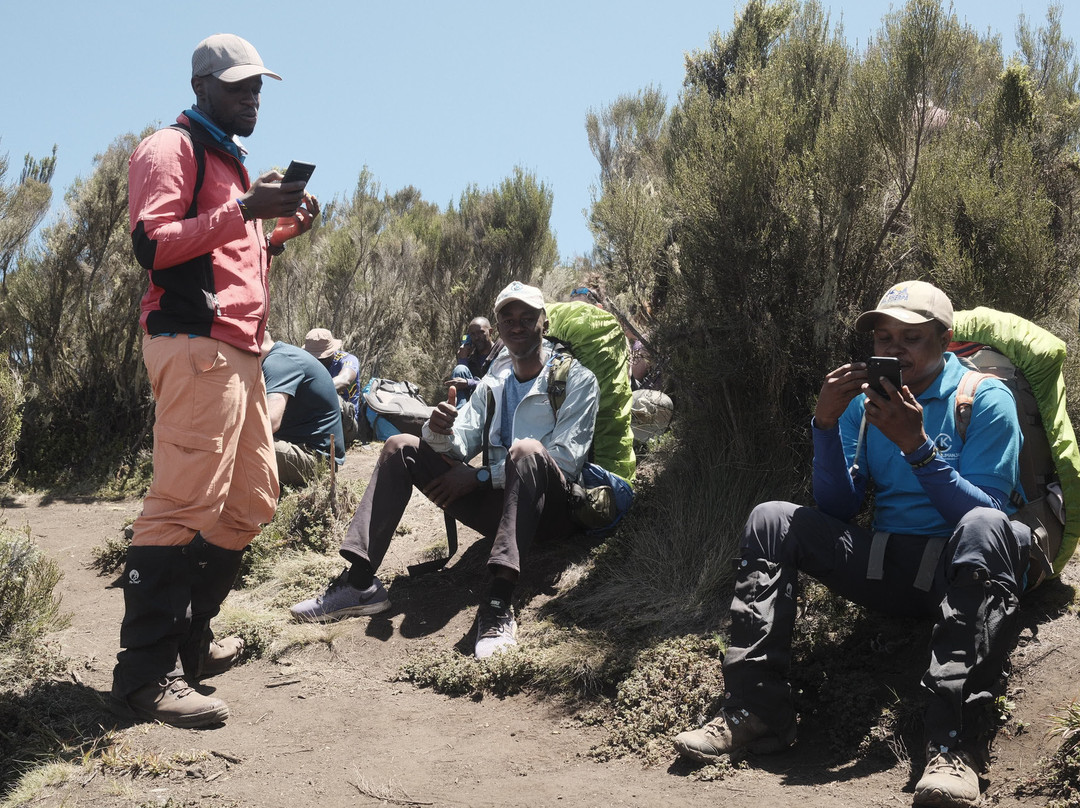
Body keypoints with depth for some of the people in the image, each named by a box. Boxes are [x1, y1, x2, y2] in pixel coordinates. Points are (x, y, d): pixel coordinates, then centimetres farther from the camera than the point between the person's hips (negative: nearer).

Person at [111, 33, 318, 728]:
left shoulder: (232, 163, 28)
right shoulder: (172, 149, -1)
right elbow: (153, 244, -14)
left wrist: (283, 232, 16)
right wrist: (244, 210, -20)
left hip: (241, 350, 10)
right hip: (193, 340, -10)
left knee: (253, 498, 12)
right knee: (186, 502, -17)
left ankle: (190, 640, 20)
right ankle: (145, 674, -16)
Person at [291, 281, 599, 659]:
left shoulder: (575, 378, -1)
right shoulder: (493, 382, 17)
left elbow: (566, 461, -13)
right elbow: (461, 443, 10)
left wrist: (480, 476, -15)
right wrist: (440, 433, -16)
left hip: (552, 509, -6)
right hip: (497, 505, 6)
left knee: (527, 449, -38)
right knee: (400, 447, -3)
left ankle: (498, 603, -50)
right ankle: (359, 581, -18)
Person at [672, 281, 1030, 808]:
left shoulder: (985, 398, -2)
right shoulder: (864, 401, 11)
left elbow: (986, 512, -13)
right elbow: (836, 511, 5)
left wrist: (918, 446, -24)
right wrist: (826, 424, -9)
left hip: (961, 570, -4)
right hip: (884, 563, 5)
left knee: (985, 526, -37)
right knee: (772, 519, -10)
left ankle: (952, 742, -43)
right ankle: (754, 710, -20)